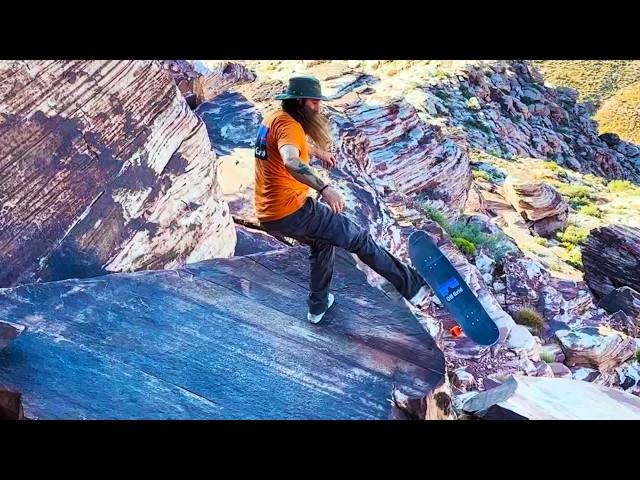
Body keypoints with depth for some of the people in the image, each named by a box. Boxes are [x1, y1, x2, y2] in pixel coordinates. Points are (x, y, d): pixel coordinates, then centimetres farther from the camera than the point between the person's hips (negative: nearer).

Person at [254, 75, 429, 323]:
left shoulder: (272, 118, 14)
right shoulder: (288, 124, -16)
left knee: (322, 242, 31)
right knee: (359, 238, 1)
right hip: (293, 211, -10)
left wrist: (317, 151, 42)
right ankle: (412, 285, 10)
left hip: (269, 216, 10)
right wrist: (324, 188, -47)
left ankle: (318, 306, 39)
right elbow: (290, 161, -38)